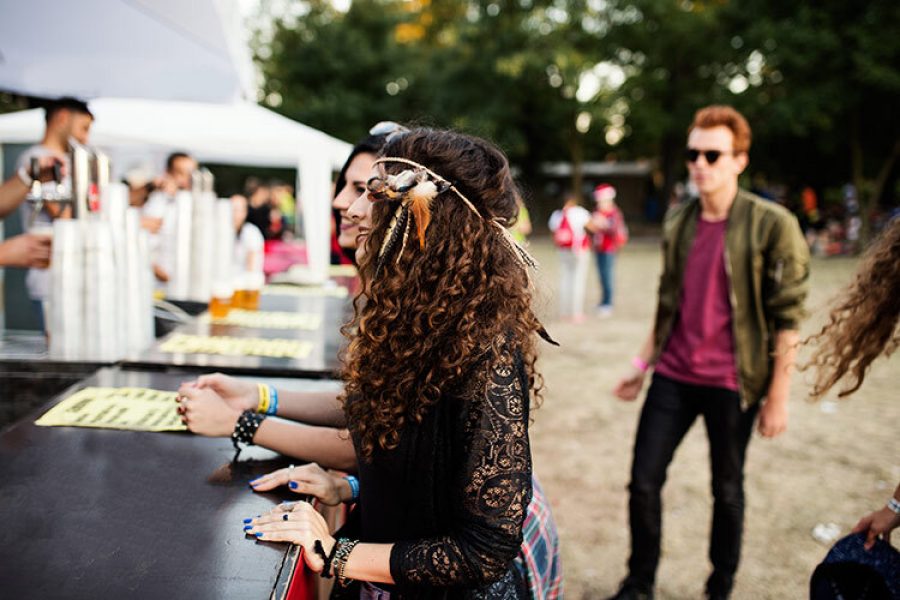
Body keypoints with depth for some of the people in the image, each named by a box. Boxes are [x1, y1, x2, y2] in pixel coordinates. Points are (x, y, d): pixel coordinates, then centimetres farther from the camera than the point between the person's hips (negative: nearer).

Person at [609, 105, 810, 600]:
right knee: (643, 483, 5)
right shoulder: (677, 224, 6)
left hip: (731, 383, -4)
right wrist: (641, 364, 14)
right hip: (673, 375, 4)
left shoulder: (772, 225, -10)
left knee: (727, 491, 11)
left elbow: (787, 318, -9)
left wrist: (778, 396, -10)